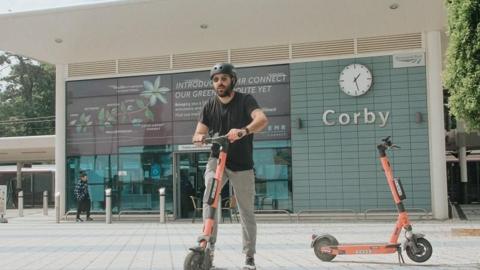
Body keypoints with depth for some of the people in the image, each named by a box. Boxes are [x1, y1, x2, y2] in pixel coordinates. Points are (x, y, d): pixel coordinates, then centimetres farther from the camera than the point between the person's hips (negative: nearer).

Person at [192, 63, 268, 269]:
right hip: (218, 160, 2)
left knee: (246, 212, 4)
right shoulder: (209, 106, 0)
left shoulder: (245, 100, -12)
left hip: (242, 165, -2)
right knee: (209, 197, -26)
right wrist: (199, 138, -30)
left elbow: (262, 120, -31)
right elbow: (198, 134, -4)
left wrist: (243, 131, -50)